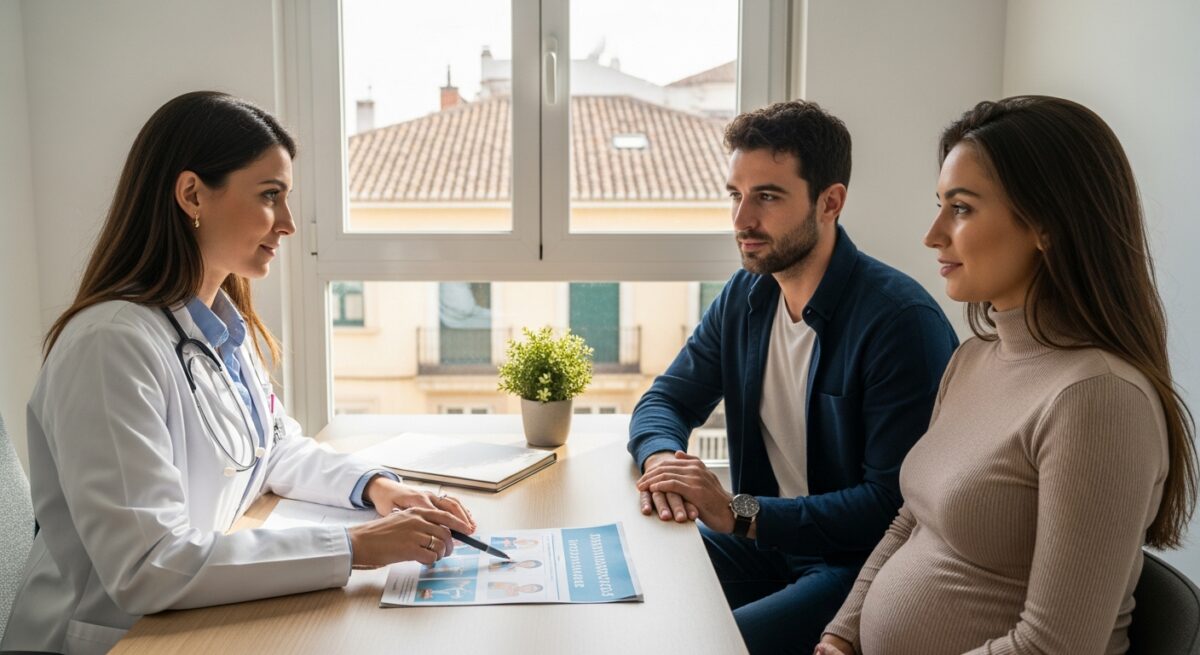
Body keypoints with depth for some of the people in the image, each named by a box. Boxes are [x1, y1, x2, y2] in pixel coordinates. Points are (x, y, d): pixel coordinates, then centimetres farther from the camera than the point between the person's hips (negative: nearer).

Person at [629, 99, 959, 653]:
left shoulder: (902, 321, -21)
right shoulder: (744, 296, 3)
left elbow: (894, 504, -23)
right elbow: (665, 400, 8)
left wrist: (739, 513, -27)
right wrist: (663, 458, -16)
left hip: (858, 562, -6)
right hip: (760, 538, 7)